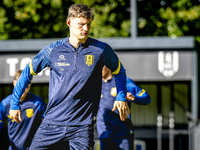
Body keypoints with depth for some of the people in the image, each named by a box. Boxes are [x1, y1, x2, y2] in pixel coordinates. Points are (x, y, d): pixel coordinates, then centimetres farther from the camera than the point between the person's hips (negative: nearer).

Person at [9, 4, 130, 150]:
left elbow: (119, 72, 19)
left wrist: (121, 97, 7)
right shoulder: (52, 50, 2)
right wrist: (15, 104, 15)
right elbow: (28, 72, 14)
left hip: (82, 125, -1)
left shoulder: (101, 50, 0)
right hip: (52, 123, 1)